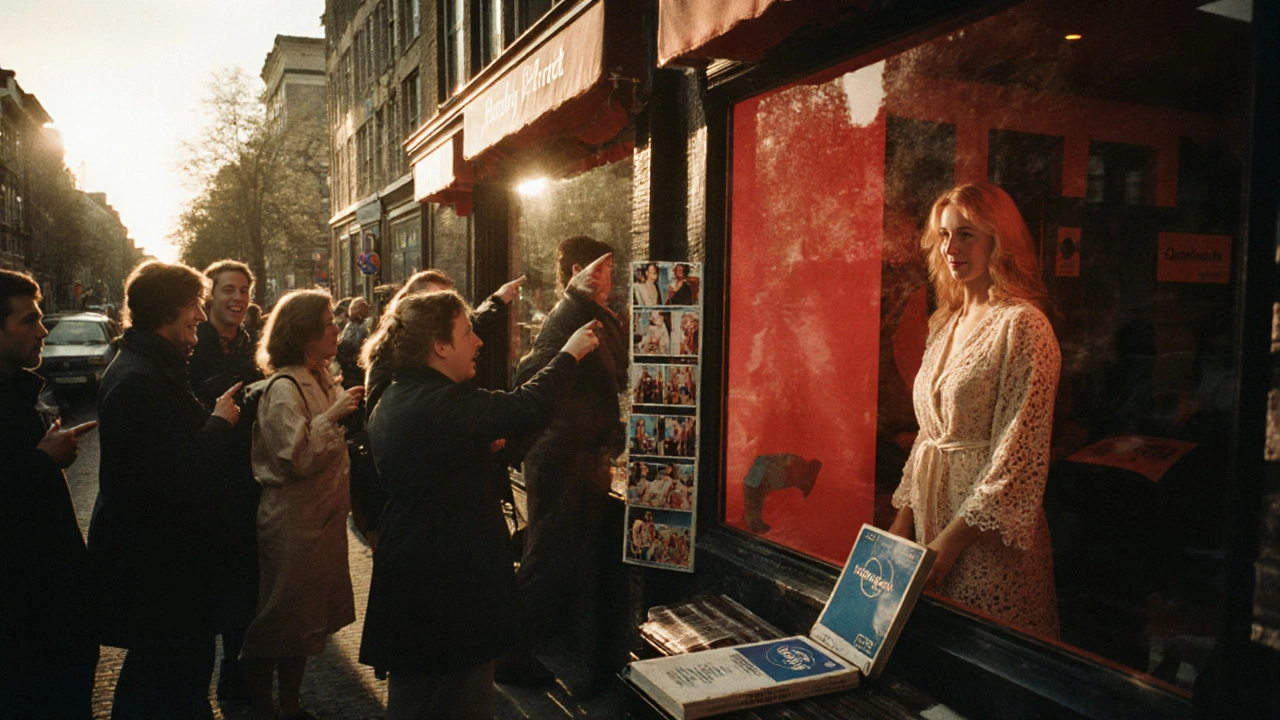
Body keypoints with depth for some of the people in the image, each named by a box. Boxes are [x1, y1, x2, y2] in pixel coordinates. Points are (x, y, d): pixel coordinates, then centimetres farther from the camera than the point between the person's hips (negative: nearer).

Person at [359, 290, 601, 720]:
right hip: (449, 584, -10)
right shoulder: (441, 404, -25)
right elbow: (526, 407, -25)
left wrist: (482, 451, 7)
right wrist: (569, 354, -11)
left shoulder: (393, 401, 7)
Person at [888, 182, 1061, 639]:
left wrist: (951, 540, -18)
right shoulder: (946, 324, 12)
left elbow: (1021, 453, -17)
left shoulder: (1022, 324, -12)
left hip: (989, 533, -7)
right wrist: (904, 518, 7)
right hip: (933, 507, 7)